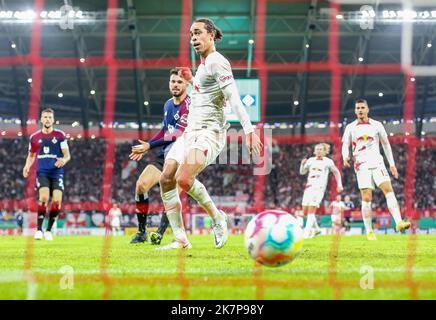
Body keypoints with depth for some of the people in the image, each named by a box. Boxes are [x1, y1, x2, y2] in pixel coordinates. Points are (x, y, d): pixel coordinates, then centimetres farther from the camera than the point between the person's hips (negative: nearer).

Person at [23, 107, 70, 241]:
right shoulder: (34, 137, 9)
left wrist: (63, 160, -21)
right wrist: (27, 166, 2)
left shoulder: (60, 135, 3)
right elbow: (31, 155, 22)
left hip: (57, 172, 0)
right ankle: (39, 229, -12)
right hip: (42, 172, 0)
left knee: (57, 201, -12)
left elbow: (67, 155, 2)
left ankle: (49, 230, 8)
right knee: (44, 197, -22)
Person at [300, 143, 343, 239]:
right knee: (305, 210, 2)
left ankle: (307, 232, -14)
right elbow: (302, 172, 17)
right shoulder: (311, 160, 14)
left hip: (319, 188, -5)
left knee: (311, 210, -16)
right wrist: (303, 164, -2)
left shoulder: (328, 162, 5)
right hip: (309, 187, 5)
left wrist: (339, 184, 8)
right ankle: (316, 229, 21)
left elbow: (336, 172, 16)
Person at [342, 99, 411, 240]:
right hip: (362, 165, -1)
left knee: (388, 189, -18)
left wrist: (392, 164, 11)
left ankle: (399, 222, -27)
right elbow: (345, 145, 8)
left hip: (377, 163, 1)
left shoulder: (377, 125, 10)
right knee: (366, 198, -7)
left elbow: (386, 144, 15)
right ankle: (369, 232, -1)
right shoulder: (350, 127, 9)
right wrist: (345, 157, -15)